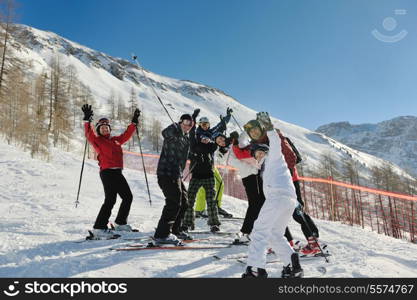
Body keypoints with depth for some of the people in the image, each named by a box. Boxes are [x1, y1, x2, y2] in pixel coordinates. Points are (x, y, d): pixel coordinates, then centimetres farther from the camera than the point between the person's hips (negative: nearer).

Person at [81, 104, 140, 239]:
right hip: (107, 172, -8)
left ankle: (120, 223, 27)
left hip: (117, 172, 8)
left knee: (128, 197, 13)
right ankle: (99, 228, -11)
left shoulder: (115, 140, 19)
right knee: (110, 199, -16)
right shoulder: (97, 140, 2)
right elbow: (89, 134, -16)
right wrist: (87, 120, -27)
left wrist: (134, 122, 27)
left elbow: (126, 135, 28)